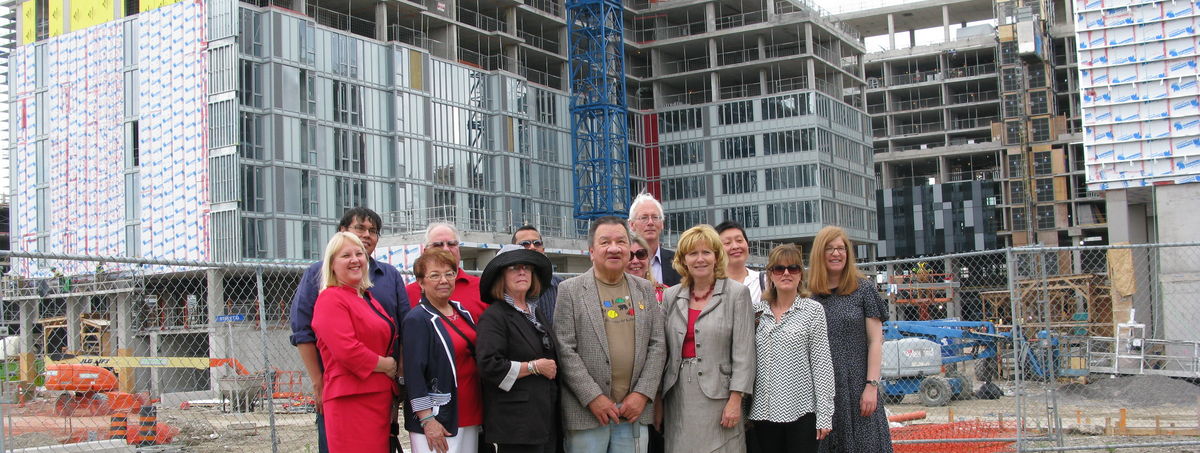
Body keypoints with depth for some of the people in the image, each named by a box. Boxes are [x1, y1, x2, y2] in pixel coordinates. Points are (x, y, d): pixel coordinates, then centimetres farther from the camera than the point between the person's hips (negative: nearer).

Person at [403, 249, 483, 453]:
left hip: (470, 415, 7)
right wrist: (427, 420, -20)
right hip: (438, 420, -7)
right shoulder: (417, 320, -10)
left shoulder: (462, 311, 13)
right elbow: (413, 373, -15)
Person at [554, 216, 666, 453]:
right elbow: (565, 350, -6)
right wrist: (593, 398, -12)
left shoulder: (645, 289, 12)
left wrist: (642, 394, -3)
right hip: (586, 412, -3)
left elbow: (657, 345, 9)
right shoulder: (570, 290, 0)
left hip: (635, 410, 3)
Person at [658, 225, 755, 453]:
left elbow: (744, 352, -5)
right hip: (678, 398, 4)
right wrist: (657, 401, 10)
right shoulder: (671, 296, 11)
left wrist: (735, 400, -11)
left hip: (717, 396, -3)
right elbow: (663, 351, 12)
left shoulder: (737, 293, -1)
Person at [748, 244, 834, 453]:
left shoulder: (813, 310, 1)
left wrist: (824, 415, -8)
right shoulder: (758, 310, 9)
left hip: (801, 412, -3)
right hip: (763, 411, 3)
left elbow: (822, 364, -3)